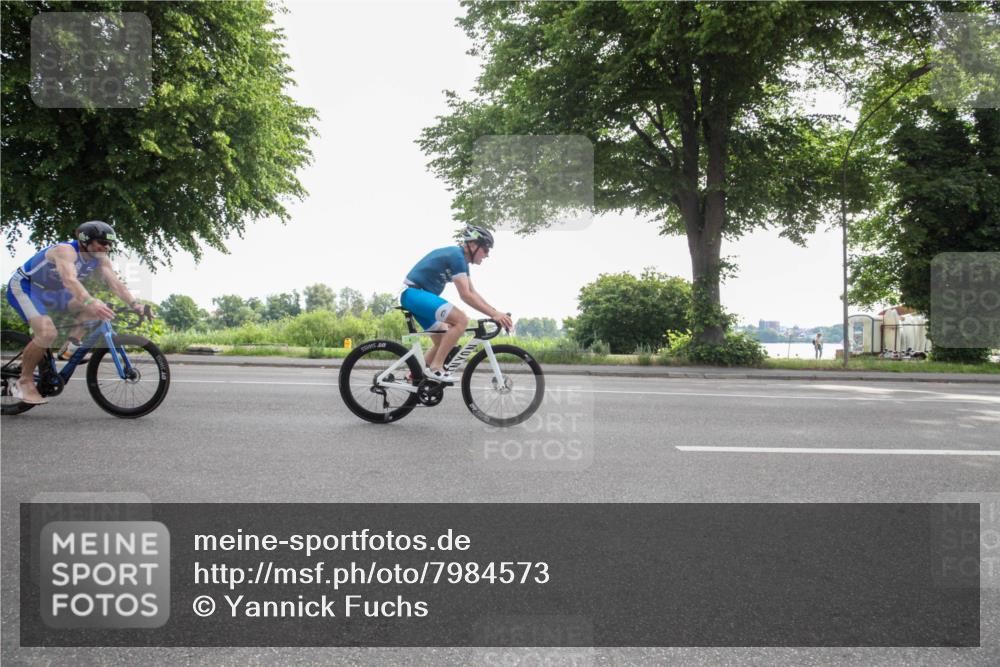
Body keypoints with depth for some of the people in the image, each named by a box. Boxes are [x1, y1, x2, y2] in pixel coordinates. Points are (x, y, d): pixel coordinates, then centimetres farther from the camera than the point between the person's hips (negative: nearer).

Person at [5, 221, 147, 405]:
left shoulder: (99, 259, -9)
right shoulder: (66, 250, -31)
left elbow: (115, 282, -20)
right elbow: (69, 280, -49)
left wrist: (134, 304, -36)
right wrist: (90, 302, -65)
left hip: (49, 291, 8)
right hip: (23, 287, -8)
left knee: (97, 308, -6)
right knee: (47, 333, -27)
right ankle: (24, 382, -9)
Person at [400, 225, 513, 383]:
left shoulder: (461, 259, 14)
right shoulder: (456, 256, -17)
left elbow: (473, 293, 14)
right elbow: (465, 295, -23)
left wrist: (496, 312, 5)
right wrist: (494, 314, -23)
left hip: (421, 295, 11)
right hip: (413, 292, -11)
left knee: (442, 342, 13)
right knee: (461, 320, -22)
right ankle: (436, 368, -19)